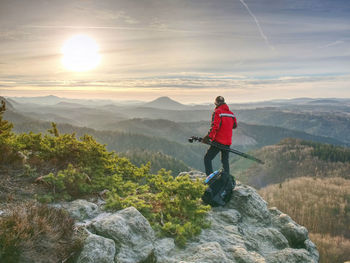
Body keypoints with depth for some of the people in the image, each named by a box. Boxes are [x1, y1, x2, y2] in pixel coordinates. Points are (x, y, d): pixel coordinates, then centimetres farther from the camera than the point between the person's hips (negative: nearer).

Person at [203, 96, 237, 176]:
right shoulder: (231, 113, 10)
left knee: (207, 158, -2)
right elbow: (234, 125, 21)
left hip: (218, 141, -7)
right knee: (225, 161, 18)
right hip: (228, 142, 7)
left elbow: (214, 126, -20)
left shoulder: (217, 112, -9)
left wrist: (208, 137, -19)